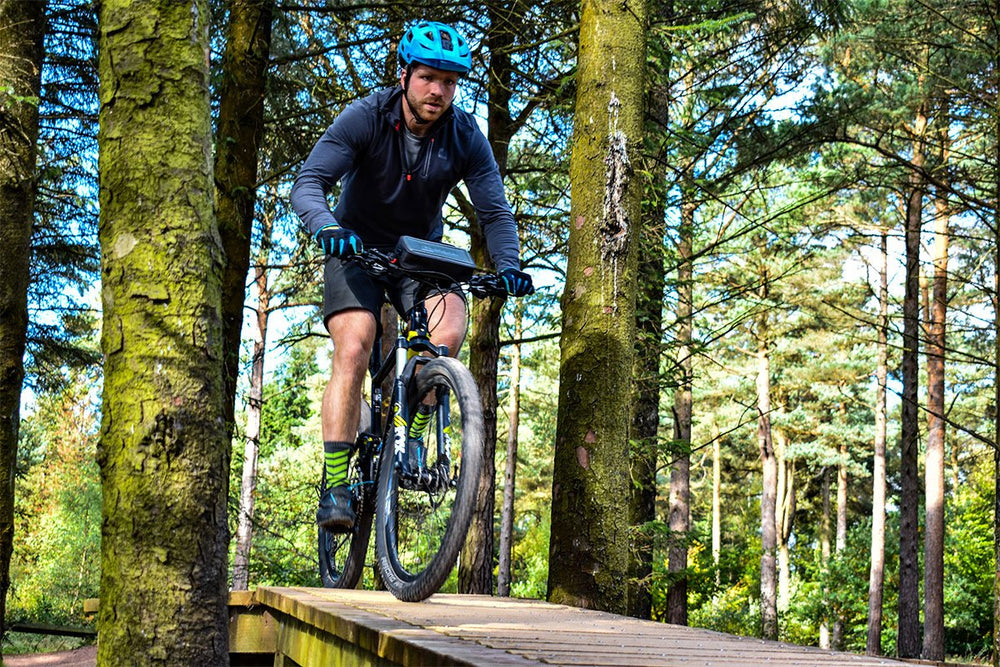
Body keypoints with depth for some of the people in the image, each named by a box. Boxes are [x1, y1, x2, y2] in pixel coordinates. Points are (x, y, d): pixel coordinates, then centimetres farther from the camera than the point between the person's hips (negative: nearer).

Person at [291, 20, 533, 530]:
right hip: (358, 250, -2)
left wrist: (508, 267, -33)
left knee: (451, 330, -26)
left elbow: (495, 211, -13)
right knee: (353, 352, -22)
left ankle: (413, 439, -5)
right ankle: (335, 486, -16)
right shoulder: (365, 119, -20)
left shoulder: (466, 138, -14)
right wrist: (327, 227, -49)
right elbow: (307, 184, -27)